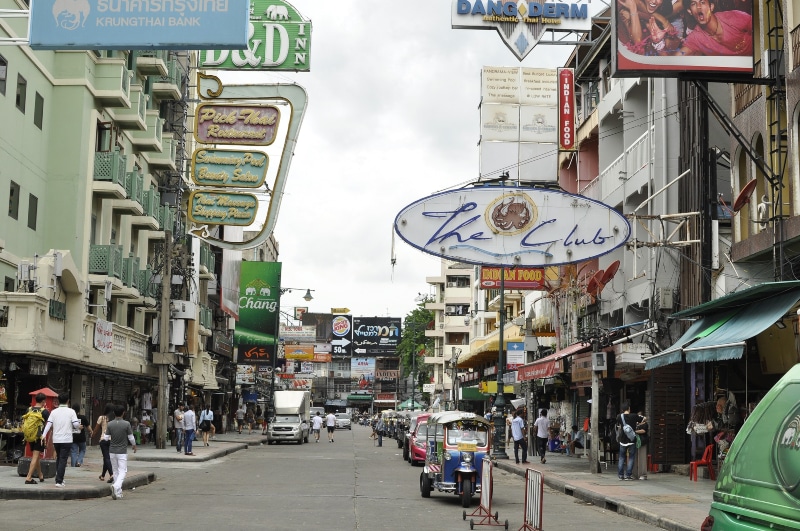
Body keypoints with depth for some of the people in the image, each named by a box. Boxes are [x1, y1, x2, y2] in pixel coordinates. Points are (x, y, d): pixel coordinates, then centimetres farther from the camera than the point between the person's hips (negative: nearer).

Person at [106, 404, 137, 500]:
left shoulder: (110, 424, -2)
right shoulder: (126, 424, -10)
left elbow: (106, 438, 1)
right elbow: (131, 438, -5)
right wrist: (134, 445, 14)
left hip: (112, 451, 3)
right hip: (122, 451, -3)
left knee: (115, 471, 12)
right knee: (123, 471, 0)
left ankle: (118, 493, 14)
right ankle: (116, 486, -26)